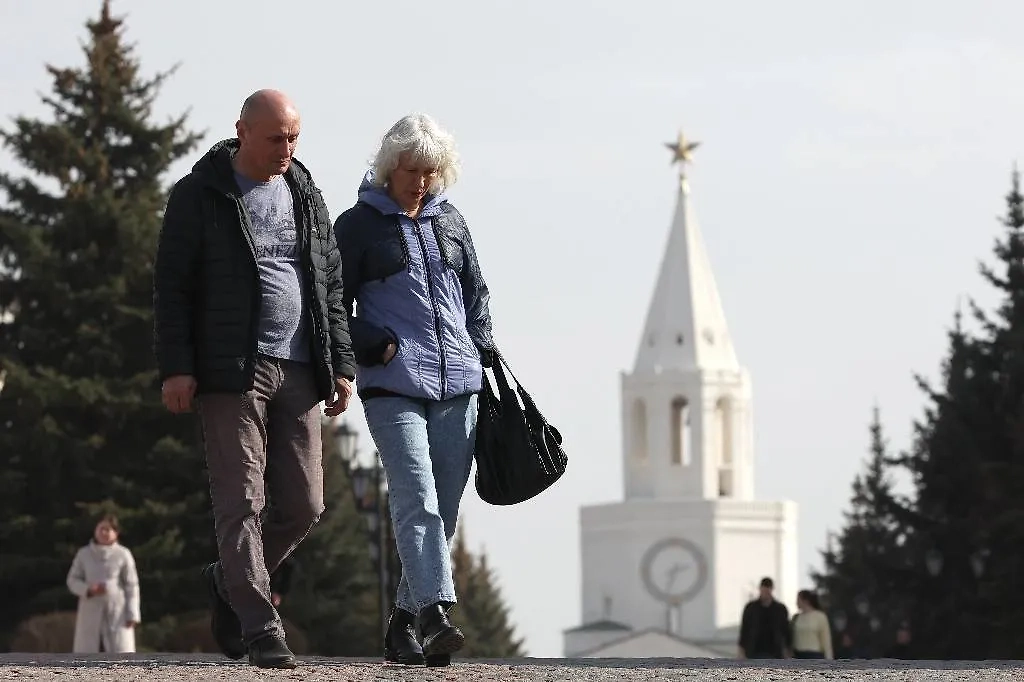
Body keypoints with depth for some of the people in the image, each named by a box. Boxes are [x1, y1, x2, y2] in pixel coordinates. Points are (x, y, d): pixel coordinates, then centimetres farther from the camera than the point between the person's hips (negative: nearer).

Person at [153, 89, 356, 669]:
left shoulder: (306, 197, 15)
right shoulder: (199, 196, 1)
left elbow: (331, 286, 18)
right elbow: (172, 287, -2)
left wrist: (341, 364, 9)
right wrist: (177, 367, -11)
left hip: (298, 371, 5)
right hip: (232, 372, -5)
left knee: (303, 506, 3)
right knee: (242, 501, -7)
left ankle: (231, 581, 26)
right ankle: (261, 629, -7)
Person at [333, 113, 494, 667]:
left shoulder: (449, 220, 17)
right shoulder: (359, 225, 4)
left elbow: (476, 292, 26)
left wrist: (481, 353, 13)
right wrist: (376, 347, -9)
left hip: (457, 385, 5)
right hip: (393, 387, -5)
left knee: (443, 510, 4)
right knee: (416, 498, -20)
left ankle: (402, 626, 13)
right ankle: (435, 614, -30)